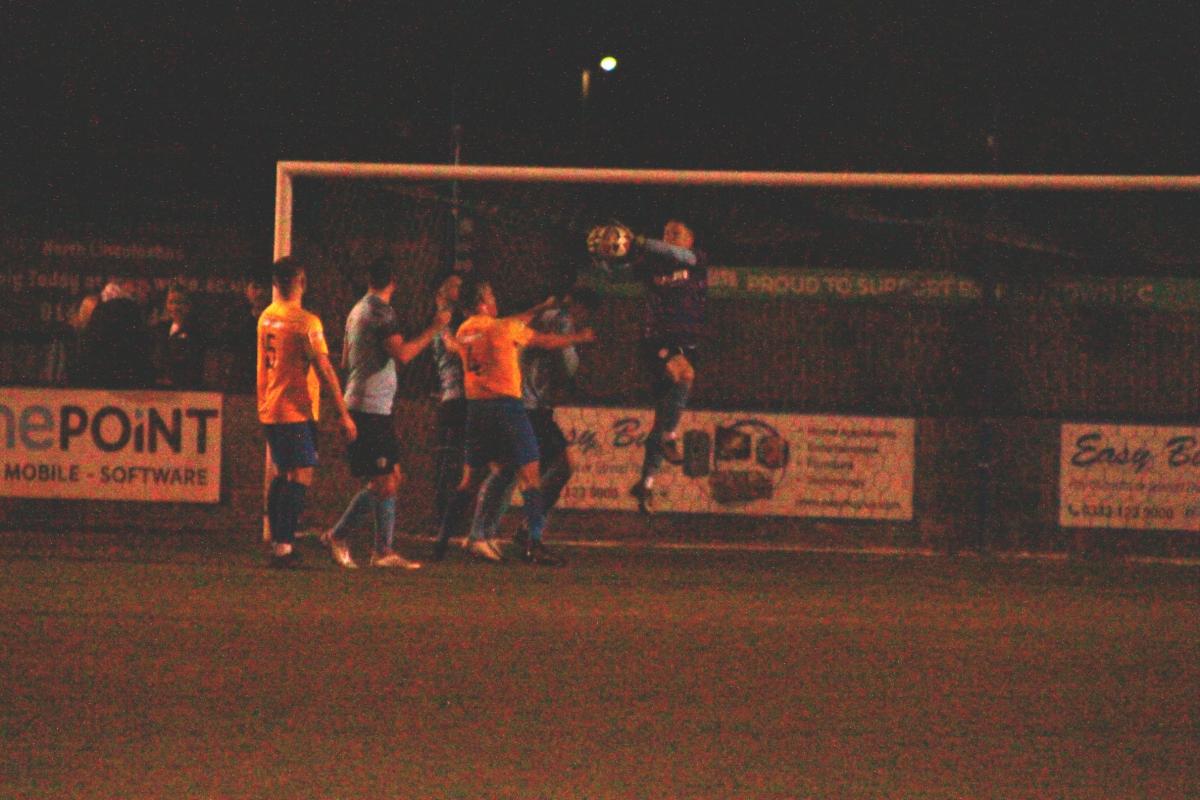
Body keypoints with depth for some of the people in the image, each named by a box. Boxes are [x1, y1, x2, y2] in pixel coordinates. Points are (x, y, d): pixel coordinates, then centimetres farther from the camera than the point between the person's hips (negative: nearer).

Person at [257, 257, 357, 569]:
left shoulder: (266, 318, 9)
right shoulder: (306, 322, -14)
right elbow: (324, 371, -15)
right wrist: (344, 414, -12)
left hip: (270, 411, 8)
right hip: (297, 411, -8)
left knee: (282, 474, 15)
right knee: (300, 476, -8)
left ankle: (278, 542, 18)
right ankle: (284, 546, -15)